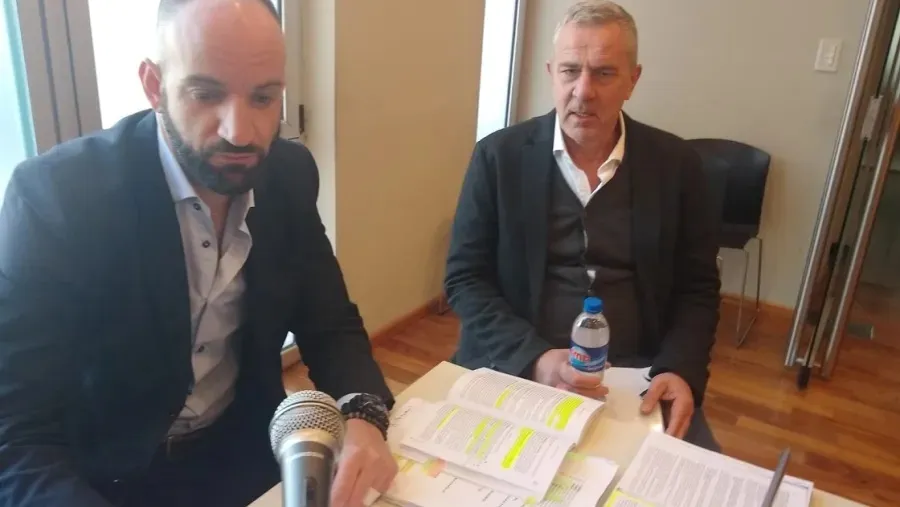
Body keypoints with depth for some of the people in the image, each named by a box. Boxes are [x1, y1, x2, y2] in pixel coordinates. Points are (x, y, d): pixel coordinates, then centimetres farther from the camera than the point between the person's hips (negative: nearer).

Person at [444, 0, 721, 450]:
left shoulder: (675, 163, 2)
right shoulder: (499, 155, -2)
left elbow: (697, 287, 7)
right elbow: (464, 279, -3)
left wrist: (680, 371, -11)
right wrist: (536, 358, -17)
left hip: (636, 373, 2)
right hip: (516, 366, -1)